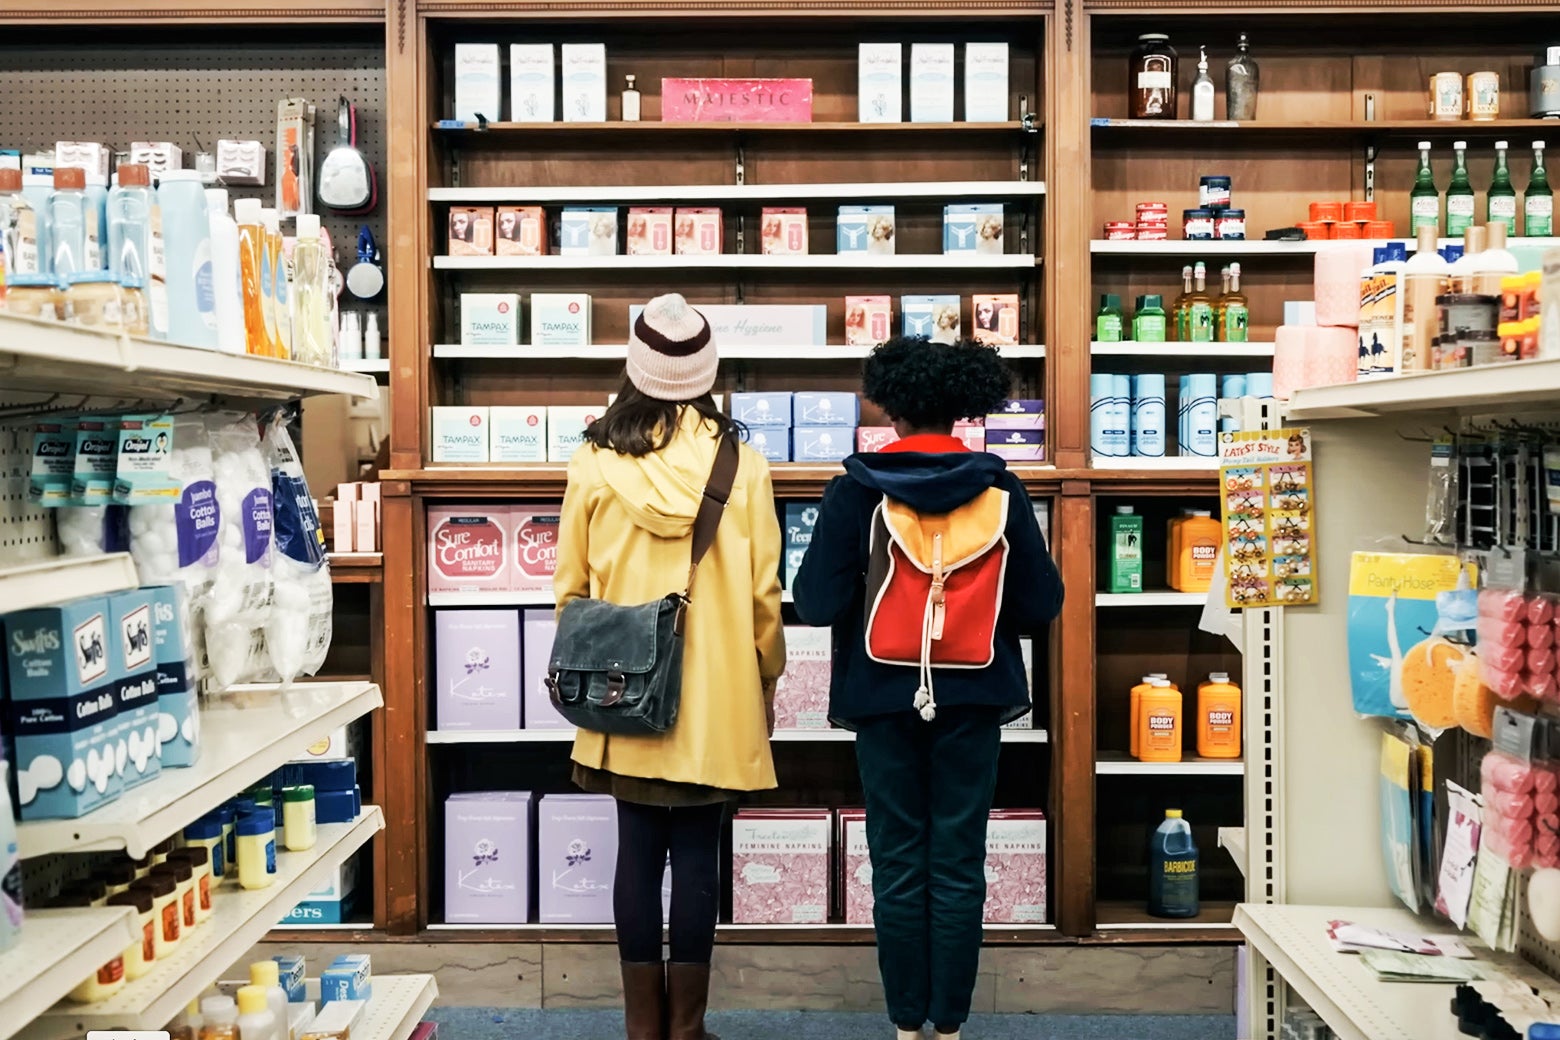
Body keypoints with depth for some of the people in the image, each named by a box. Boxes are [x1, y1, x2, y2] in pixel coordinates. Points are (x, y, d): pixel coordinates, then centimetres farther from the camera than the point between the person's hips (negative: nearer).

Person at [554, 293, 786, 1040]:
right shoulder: (741, 465, -8)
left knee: (638, 853, 10)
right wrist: (768, 678, 10)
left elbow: (572, 588, 1)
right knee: (696, 855, 6)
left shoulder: (594, 465, -5)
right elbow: (762, 590, -4)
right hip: (717, 696, -1)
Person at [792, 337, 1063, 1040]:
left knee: (898, 862, 9)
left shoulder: (857, 492, -8)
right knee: (959, 863, 8)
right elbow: (1040, 603, -1)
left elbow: (816, 603, -10)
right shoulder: (1000, 492, -3)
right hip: (971, 697, 1)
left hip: (884, 694, -1)